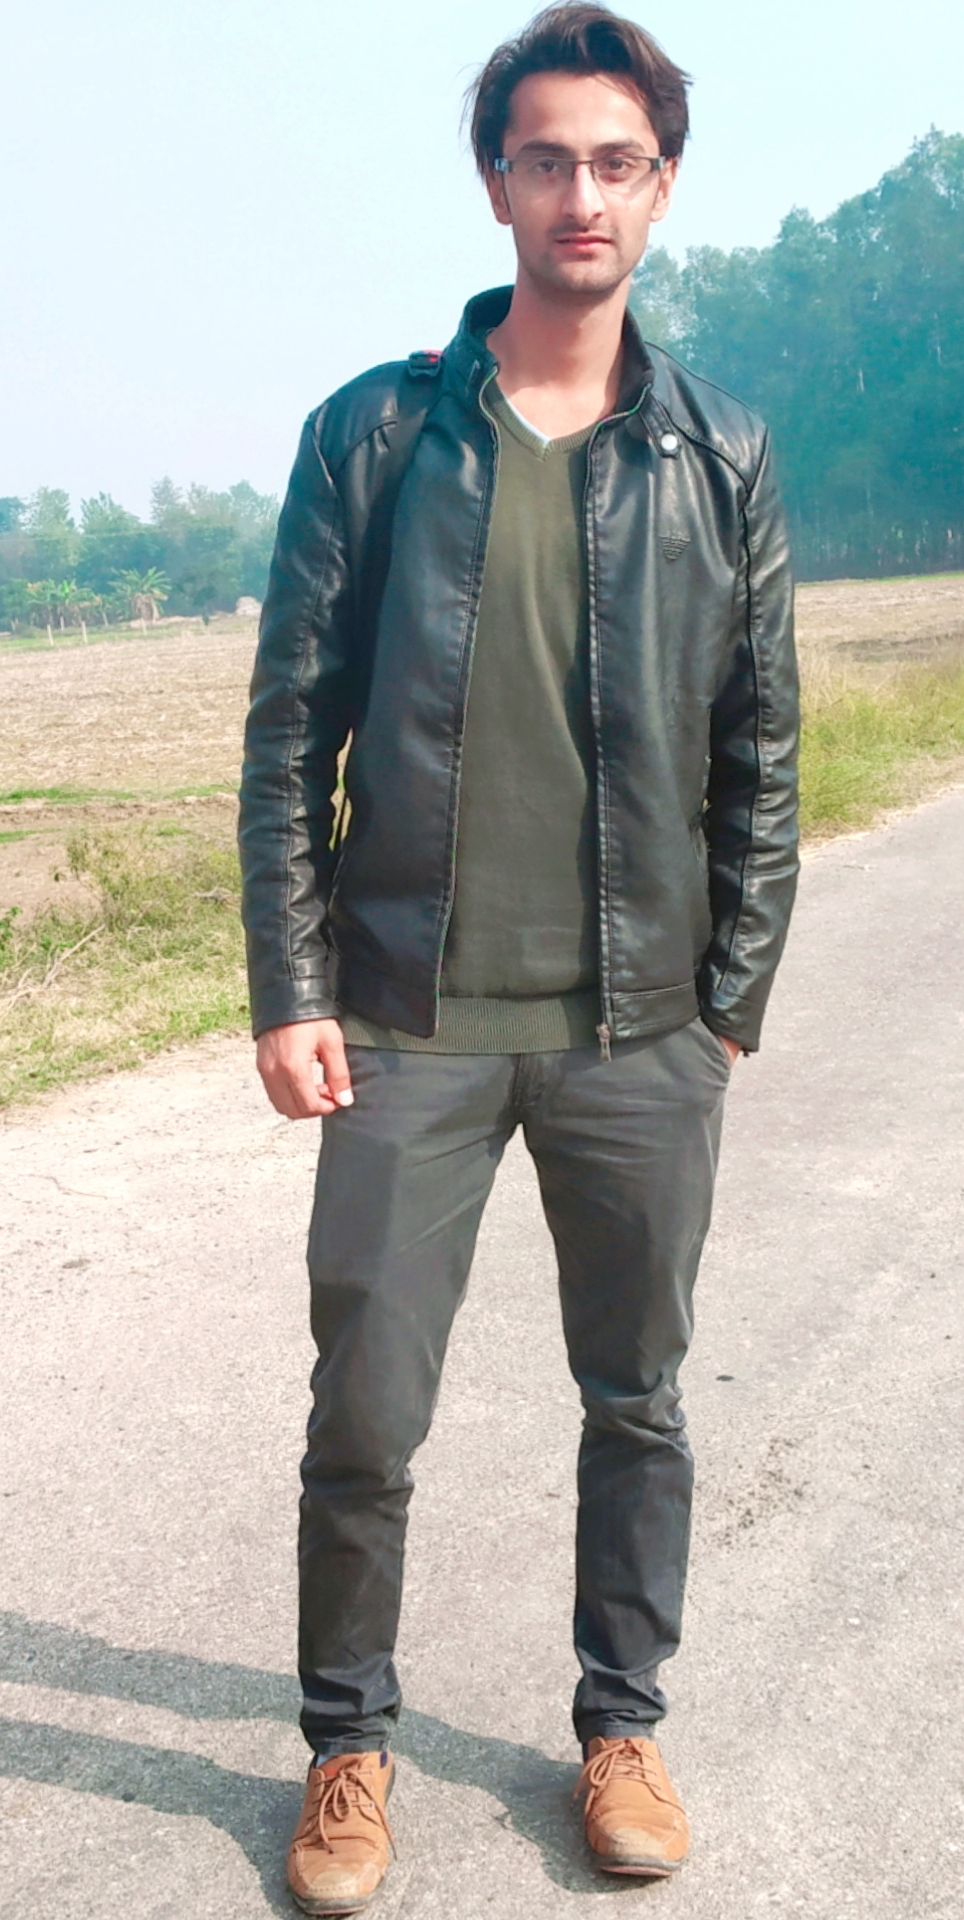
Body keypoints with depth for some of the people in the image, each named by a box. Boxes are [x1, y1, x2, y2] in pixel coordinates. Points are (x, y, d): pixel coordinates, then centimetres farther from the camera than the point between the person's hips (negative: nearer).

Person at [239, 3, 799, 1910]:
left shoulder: (721, 458, 4)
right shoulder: (374, 434, 1)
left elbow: (760, 757, 6)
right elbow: (290, 734, 0)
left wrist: (730, 1006, 2)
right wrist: (290, 995, -5)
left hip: (642, 1034, 2)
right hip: (414, 1024, -1)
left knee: (638, 1403, 13)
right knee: (364, 1417, 5)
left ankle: (622, 1724, 35)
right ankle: (348, 1742, 29)